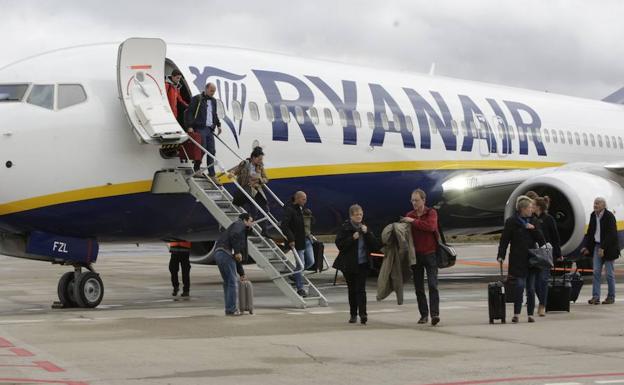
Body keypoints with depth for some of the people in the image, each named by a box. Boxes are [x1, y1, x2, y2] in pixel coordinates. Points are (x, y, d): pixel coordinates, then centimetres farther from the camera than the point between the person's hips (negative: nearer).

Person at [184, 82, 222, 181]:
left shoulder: (213, 101, 19)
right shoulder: (197, 99, -3)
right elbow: (189, 113, -7)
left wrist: (218, 125, 21)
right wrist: (190, 126, -15)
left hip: (210, 129, 7)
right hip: (200, 129, -7)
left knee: (211, 152, 3)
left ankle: (212, 174, 5)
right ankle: (196, 169, 4)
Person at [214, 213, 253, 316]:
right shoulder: (240, 224, 5)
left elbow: (236, 258, 34)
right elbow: (234, 235, -20)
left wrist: (242, 274, 34)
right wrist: (237, 252, -17)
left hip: (218, 254, 10)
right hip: (225, 252, -10)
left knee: (227, 282, 16)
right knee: (233, 282, -5)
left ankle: (229, 309, 18)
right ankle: (231, 309, -4)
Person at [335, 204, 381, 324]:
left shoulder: (365, 228, 7)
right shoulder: (345, 228, -1)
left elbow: (375, 245, 1)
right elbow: (339, 244, -9)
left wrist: (367, 233, -11)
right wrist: (352, 238, -19)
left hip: (363, 264, 0)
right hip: (349, 265, 0)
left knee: (361, 289, -9)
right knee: (352, 290, 8)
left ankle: (362, 313, -16)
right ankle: (353, 314, 16)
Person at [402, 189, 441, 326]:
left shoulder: (431, 213, -2)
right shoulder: (409, 215, 9)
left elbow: (431, 226, -21)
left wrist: (414, 221, -18)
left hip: (430, 254, -4)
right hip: (415, 254, 4)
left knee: (432, 285, -11)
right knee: (419, 287, 7)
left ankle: (435, 314, -16)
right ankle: (424, 315, 14)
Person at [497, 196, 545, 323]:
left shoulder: (533, 221, 10)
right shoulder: (511, 222, -3)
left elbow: (541, 239, 6)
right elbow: (504, 240, -4)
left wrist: (533, 229, -10)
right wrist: (501, 255, -12)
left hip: (531, 259, 4)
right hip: (518, 260, -4)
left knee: (531, 288, 6)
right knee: (520, 286, -11)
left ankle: (530, 314, 13)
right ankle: (516, 314, -5)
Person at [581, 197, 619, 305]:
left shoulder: (609, 216, -13)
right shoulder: (593, 215, 6)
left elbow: (611, 234, -18)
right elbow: (590, 232, 13)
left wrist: (603, 248, -23)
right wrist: (586, 246, 6)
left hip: (608, 247, -6)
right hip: (597, 246, 6)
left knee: (609, 273, 1)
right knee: (596, 272, -2)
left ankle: (611, 297, 11)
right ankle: (595, 297, -4)